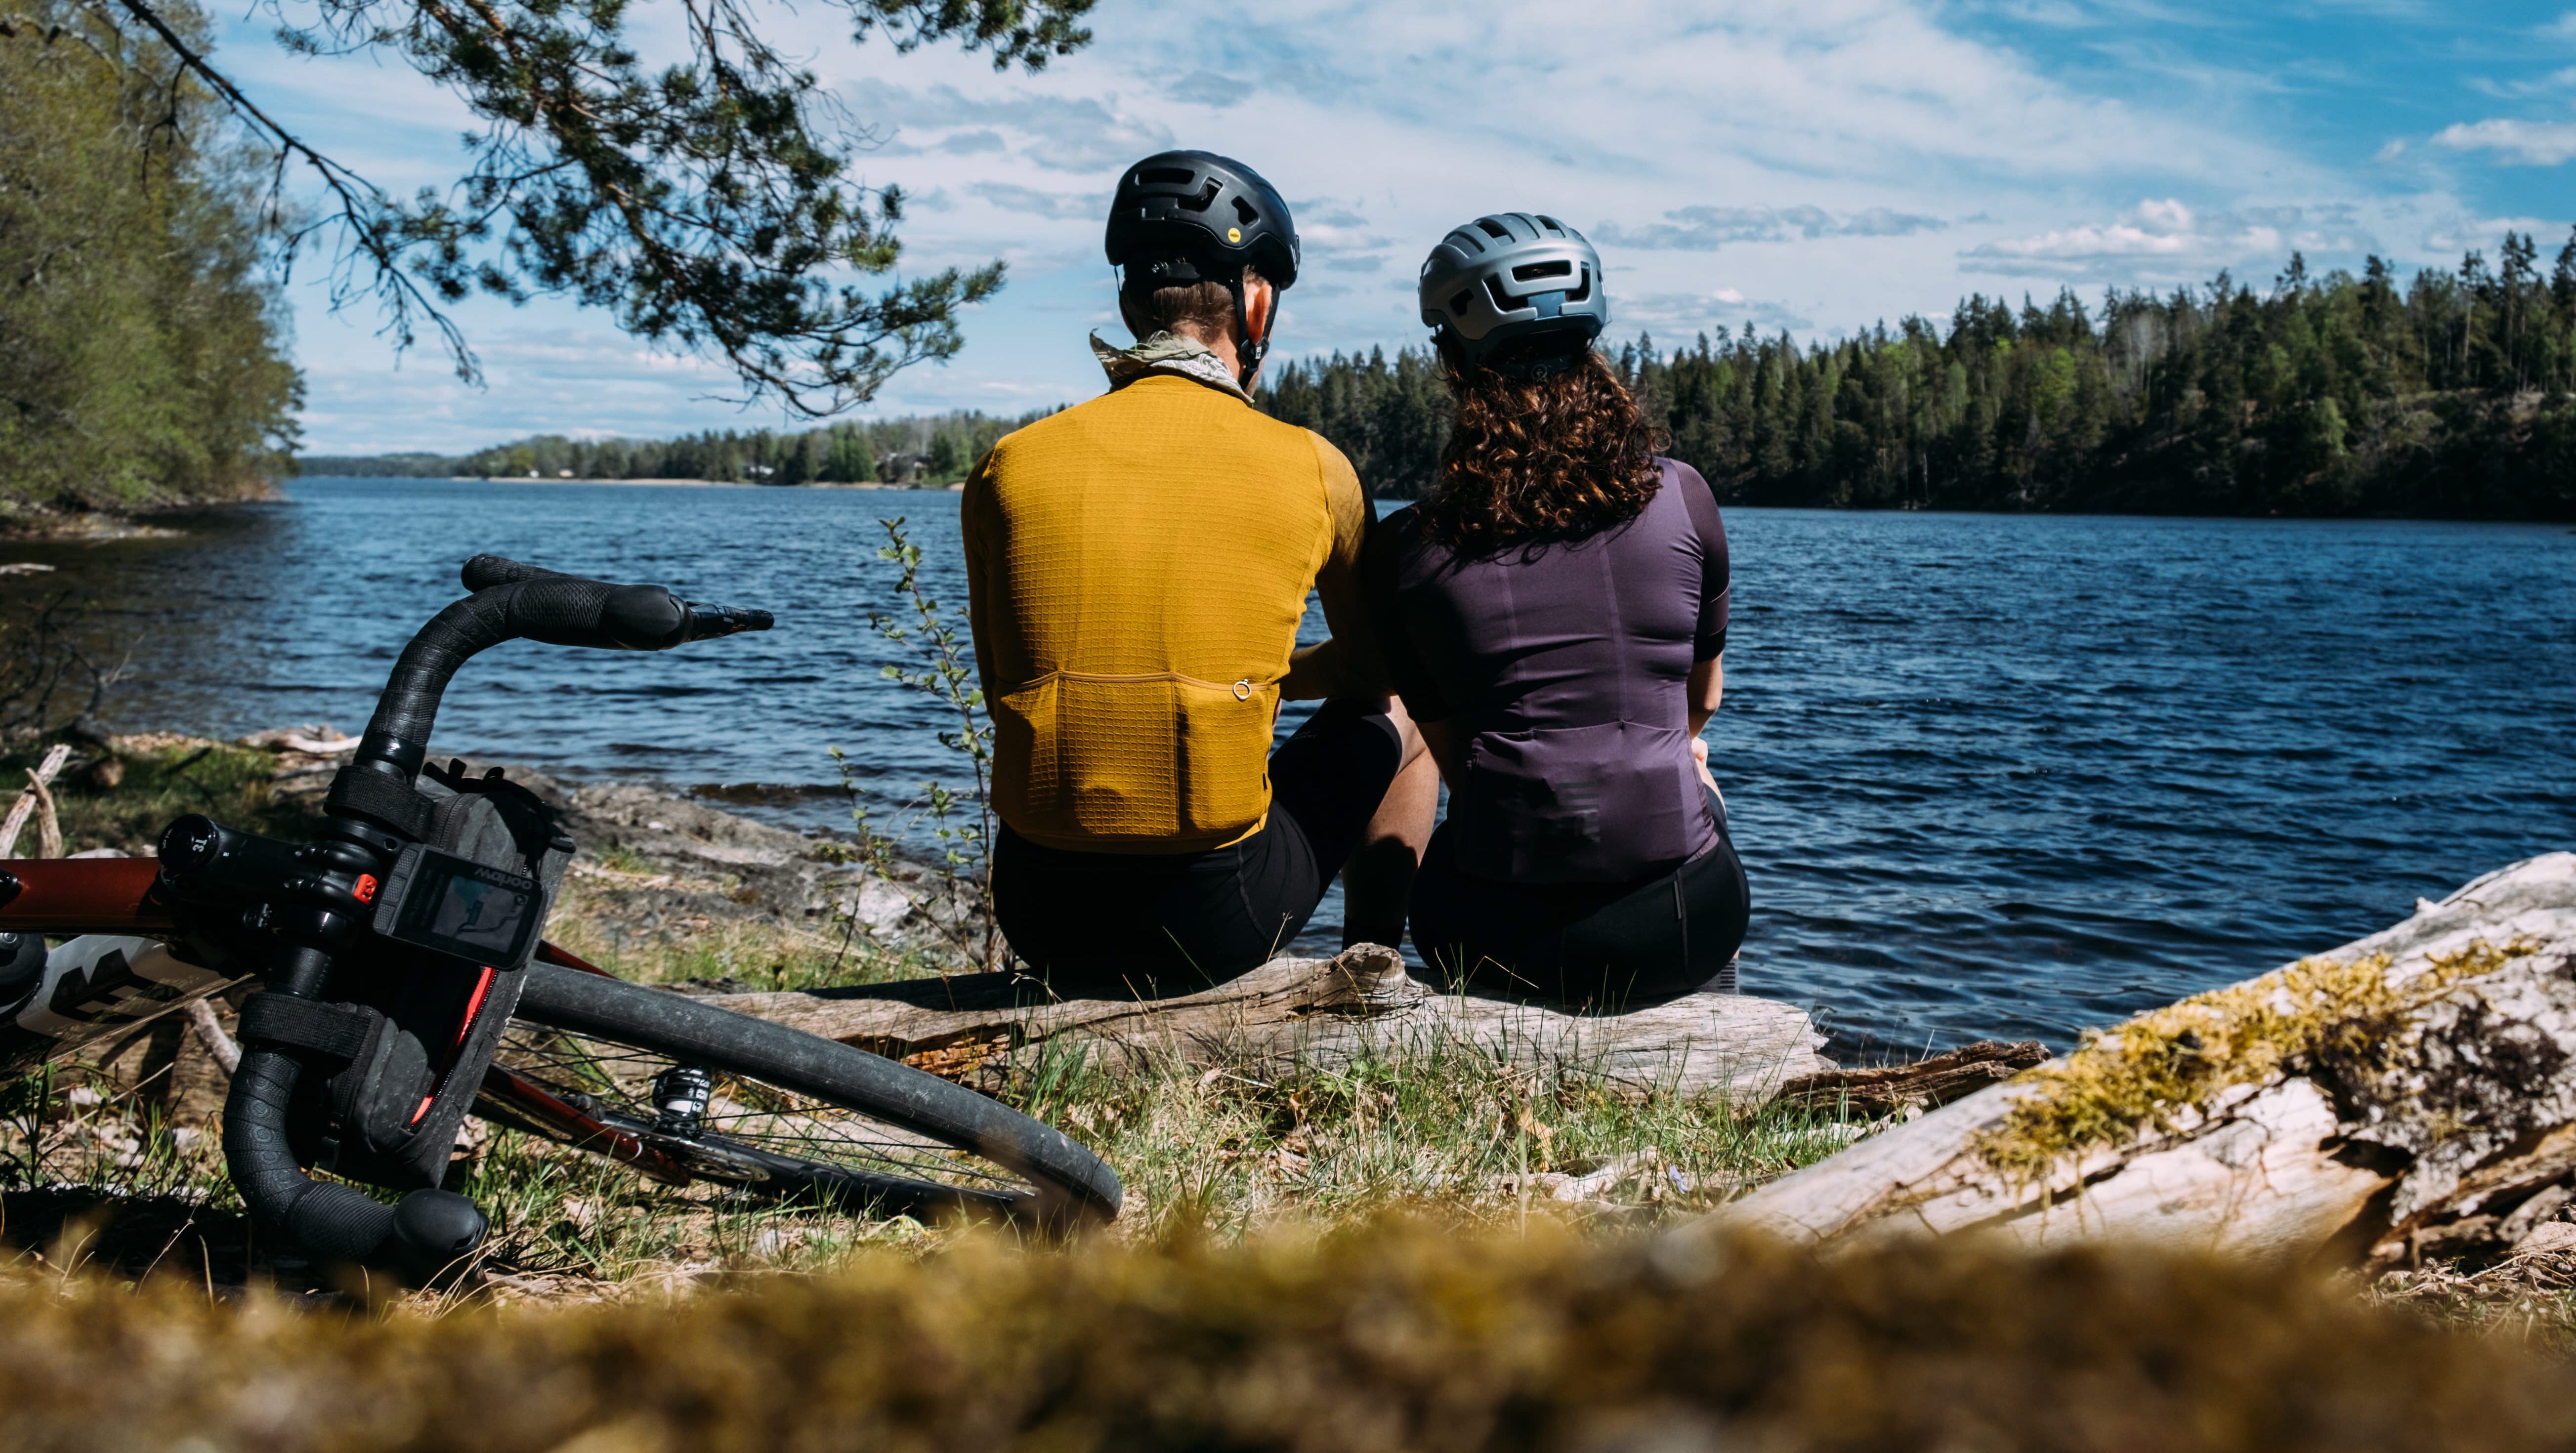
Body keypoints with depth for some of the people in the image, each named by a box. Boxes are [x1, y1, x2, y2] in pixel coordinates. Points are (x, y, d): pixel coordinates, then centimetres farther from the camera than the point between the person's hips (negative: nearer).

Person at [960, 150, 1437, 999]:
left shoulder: (1007, 467, 2)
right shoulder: (1311, 468, -2)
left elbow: (1002, 688, 12)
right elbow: (1370, 671, 14)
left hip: (1040, 921, 3)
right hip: (1219, 922, -2)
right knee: (1389, 727, 27)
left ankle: (1094, 995, 35)